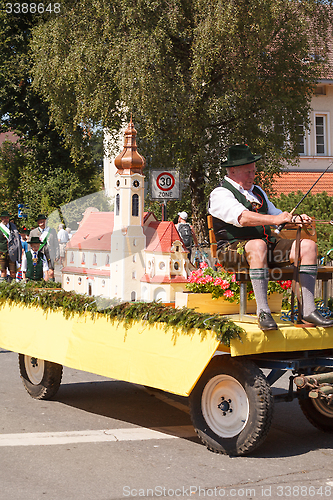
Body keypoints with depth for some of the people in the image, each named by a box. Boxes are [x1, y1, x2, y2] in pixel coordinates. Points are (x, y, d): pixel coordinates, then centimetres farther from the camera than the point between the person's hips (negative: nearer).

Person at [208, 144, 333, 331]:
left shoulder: (257, 191, 26)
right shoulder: (220, 194, -3)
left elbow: (274, 213, 30)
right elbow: (242, 217, -21)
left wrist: (295, 219, 8)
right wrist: (274, 219, -32)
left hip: (269, 244, 8)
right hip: (233, 248, -8)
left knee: (308, 245, -10)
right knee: (258, 245, -41)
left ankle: (308, 309, -14)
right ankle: (263, 312, -40)